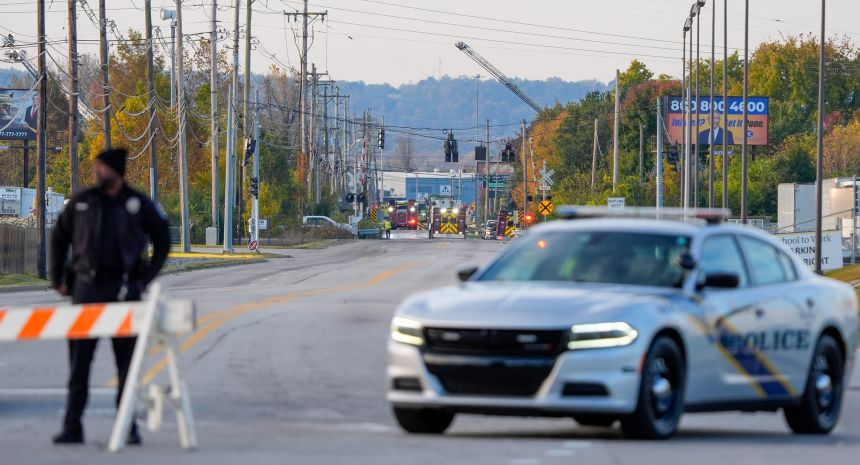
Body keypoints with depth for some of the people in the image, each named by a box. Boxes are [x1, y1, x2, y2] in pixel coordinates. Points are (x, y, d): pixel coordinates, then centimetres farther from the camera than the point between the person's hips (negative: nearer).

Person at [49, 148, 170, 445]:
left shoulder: (138, 204, 1)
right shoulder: (82, 203, 4)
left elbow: (162, 243, 10)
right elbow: (59, 239, 15)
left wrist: (145, 279, 1)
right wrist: (57, 280, 9)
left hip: (124, 289, -1)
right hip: (87, 287, 1)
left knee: (126, 361, 2)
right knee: (79, 361, -1)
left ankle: (128, 427, 8)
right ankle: (72, 427, 2)